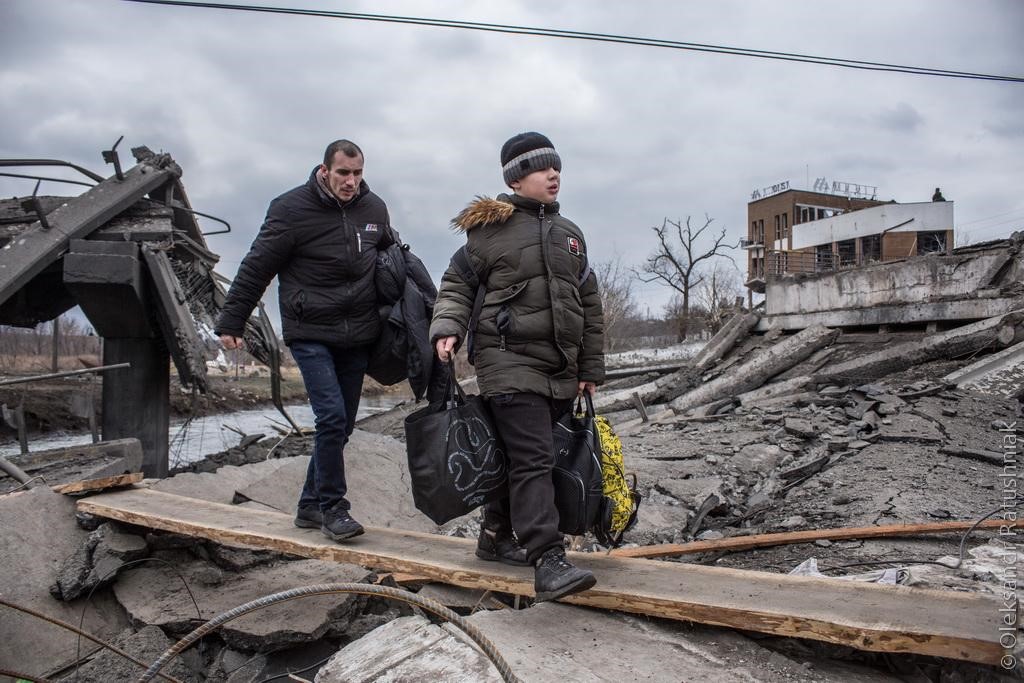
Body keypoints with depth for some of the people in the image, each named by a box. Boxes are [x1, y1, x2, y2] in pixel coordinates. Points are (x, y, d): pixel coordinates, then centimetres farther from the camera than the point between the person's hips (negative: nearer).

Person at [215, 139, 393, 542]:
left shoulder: (374, 209, 6)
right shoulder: (292, 209, -8)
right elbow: (256, 268, -5)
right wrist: (230, 322, -5)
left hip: (358, 336, 5)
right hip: (310, 334, -5)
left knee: (341, 426, 9)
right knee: (332, 417, -16)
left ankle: (310, 505, 23)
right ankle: (332, 507, -1)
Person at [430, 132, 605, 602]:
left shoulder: (569, 233, 17)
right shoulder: (490, 228, 1)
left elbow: (589, 305, 19)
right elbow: (457, 285, 3)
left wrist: (591, 367, 15)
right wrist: (448, 328, -16)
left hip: (560, 369, 6)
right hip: (510, 362, -6)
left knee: (519, 456, 12)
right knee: (532, 460, -14)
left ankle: (496, 537, 28)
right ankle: (548, 563, -16)